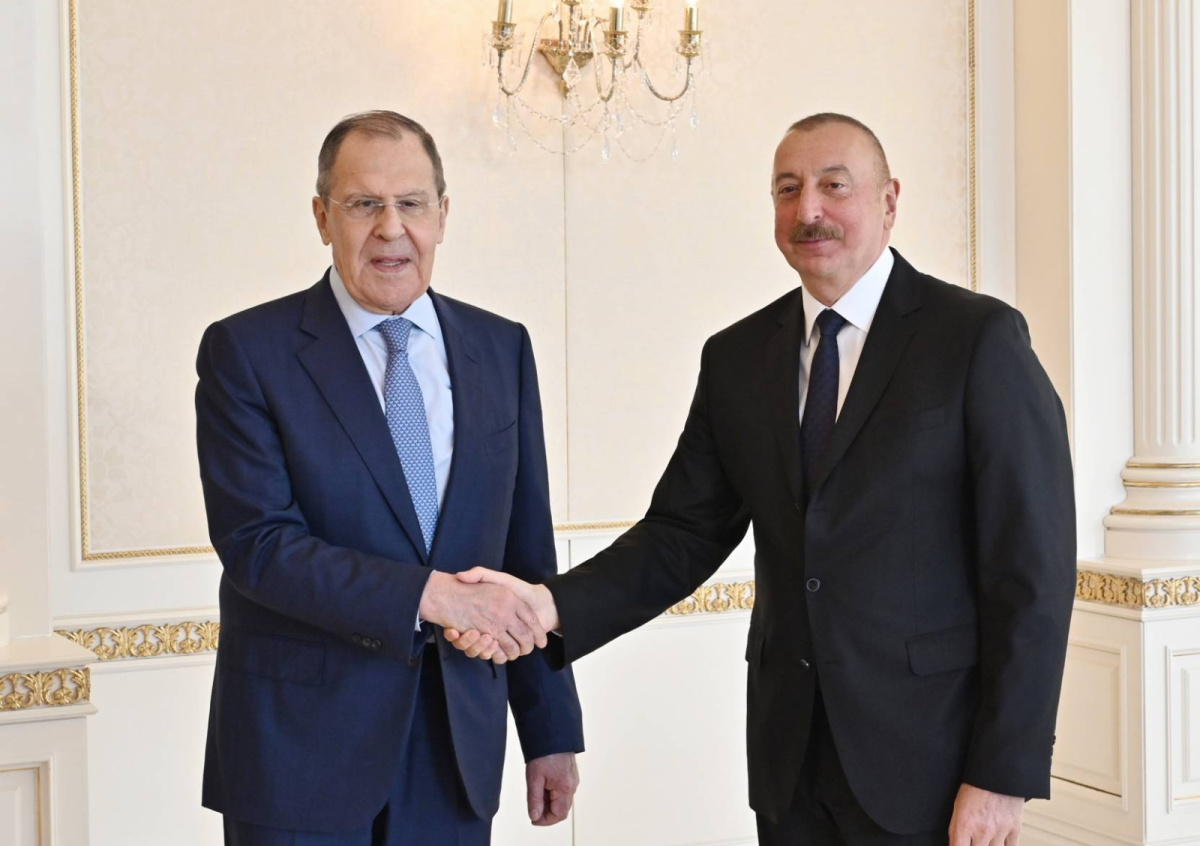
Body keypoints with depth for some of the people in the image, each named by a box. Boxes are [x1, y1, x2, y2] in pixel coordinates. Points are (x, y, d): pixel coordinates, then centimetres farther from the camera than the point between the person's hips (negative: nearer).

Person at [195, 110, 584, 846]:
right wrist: (429, 594, -23)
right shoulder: (247, 351, -5)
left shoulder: (501, 348, 6)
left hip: (457, 744, 3)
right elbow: (257, 543, -14)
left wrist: (553, 730, 7)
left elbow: (528, 558, 7)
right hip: (301, 750, -3)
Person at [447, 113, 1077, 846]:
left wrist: (1003, 776, -13)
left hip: (929, 755, -4)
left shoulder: (978, 338, -8)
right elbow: (683, 535, 4)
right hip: (791, 757, 4)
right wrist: (552, 606, -13)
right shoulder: (738, 357, 6)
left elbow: (1032, 567, -10)